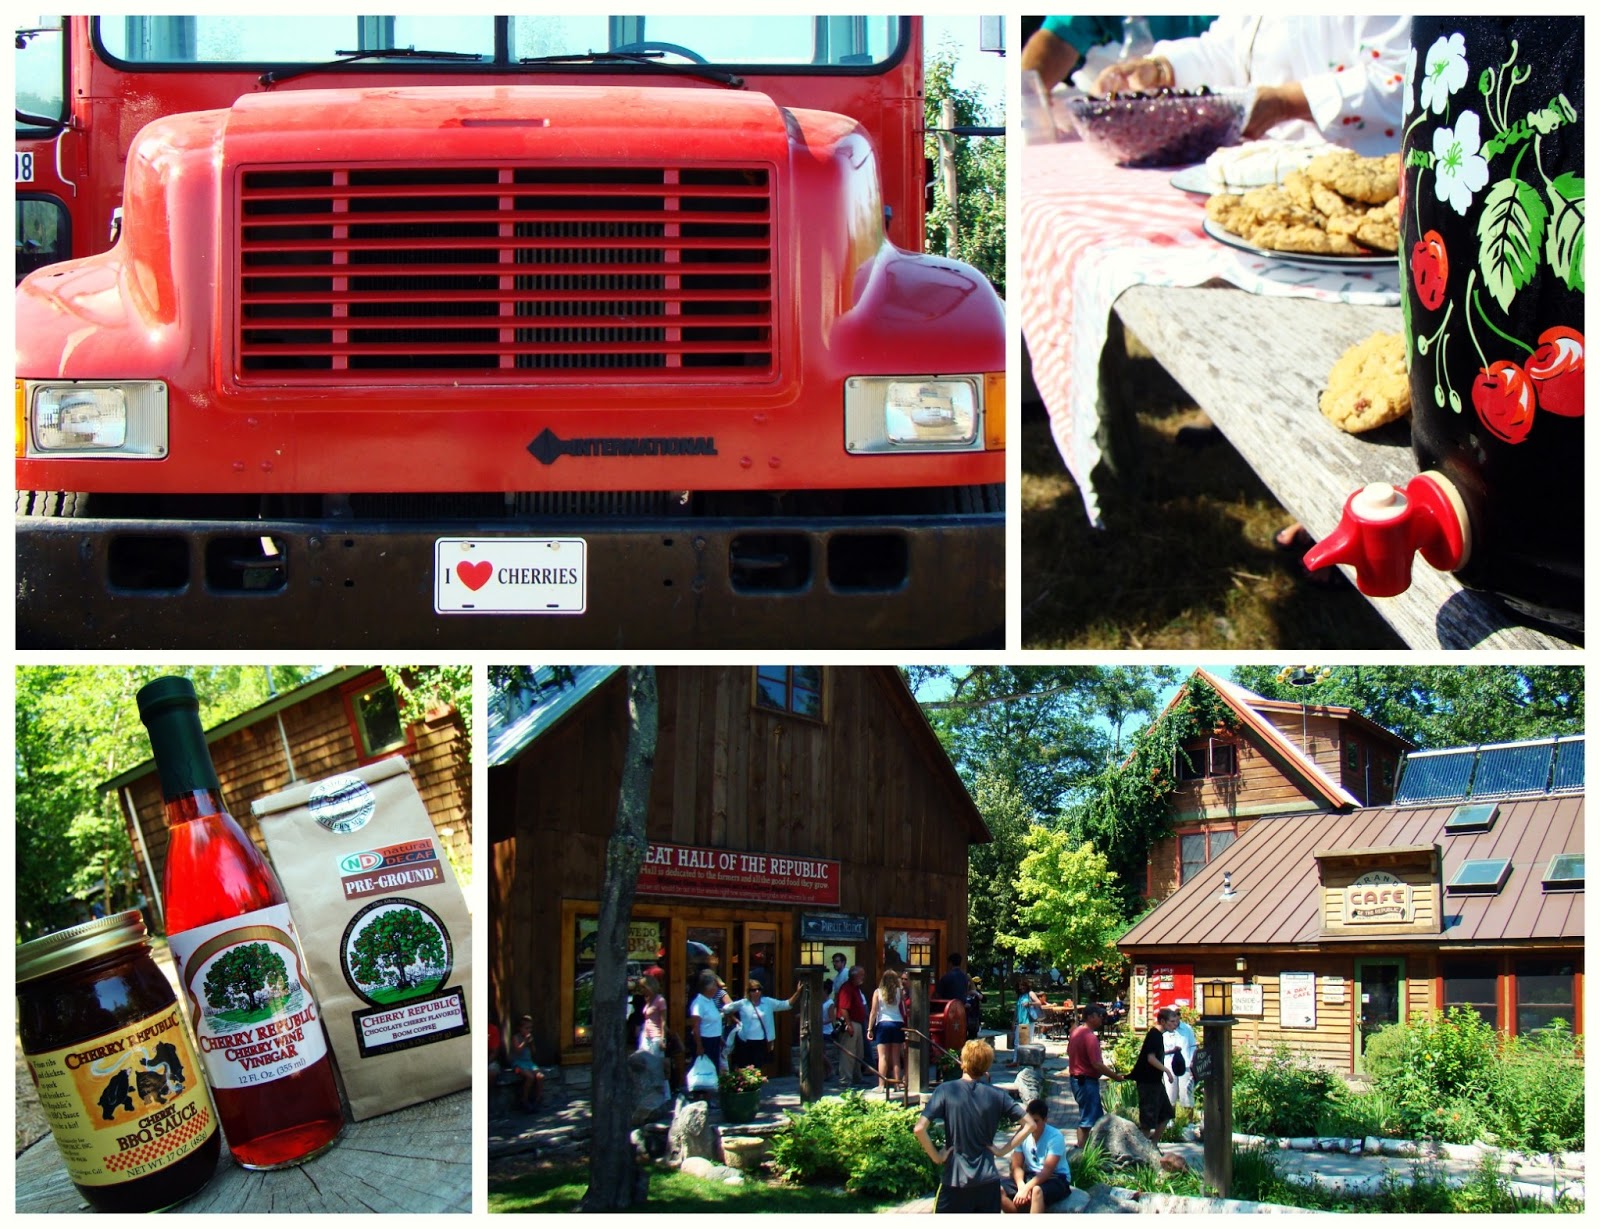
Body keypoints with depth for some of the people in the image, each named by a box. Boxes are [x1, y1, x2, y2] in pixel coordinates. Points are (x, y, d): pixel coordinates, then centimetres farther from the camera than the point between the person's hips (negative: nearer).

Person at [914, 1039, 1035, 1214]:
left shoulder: (946, 1090, -7)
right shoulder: (997, 1095, 0)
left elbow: (919, 1129, -16)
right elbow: (1029, 1125, 3)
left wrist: (936, 1157, -4)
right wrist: (1003, 1150, 4)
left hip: (954, 1181, -3)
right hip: (988, 1181, 3)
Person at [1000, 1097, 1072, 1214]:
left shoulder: (1055, 1136, -17)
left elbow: (1048, 1170, -24)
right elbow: (1017, 1166, -2)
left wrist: (1026, 1188, -34)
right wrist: (1021, 1186, -24)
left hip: (1056, 1178, -6)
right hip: (1030, 1176, 6)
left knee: (1037, 1190, -41)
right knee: (998, 1188, -19)